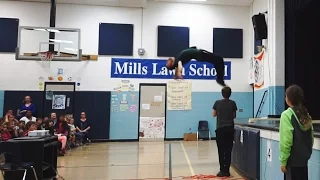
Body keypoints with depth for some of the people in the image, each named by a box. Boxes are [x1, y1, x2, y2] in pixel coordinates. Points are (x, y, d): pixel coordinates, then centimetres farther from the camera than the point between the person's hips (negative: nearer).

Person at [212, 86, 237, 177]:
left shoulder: (217, 103, -3)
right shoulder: (233, 103, -1)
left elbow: (214, 114, 8)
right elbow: (234, 116, 8)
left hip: (220, 128, -1)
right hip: (230, 128, 1)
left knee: (221, 150, 4)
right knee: (228, 150, 5)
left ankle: (223, 170, 3)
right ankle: (227, 170, 7)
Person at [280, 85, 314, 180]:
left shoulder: (287, 115, -15)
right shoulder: (306, 114, 4)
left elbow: (286, 141, -18)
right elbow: (311, 137, 10)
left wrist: (283, 161, -11)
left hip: (293, 159, -6)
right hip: (304, 158, 6)